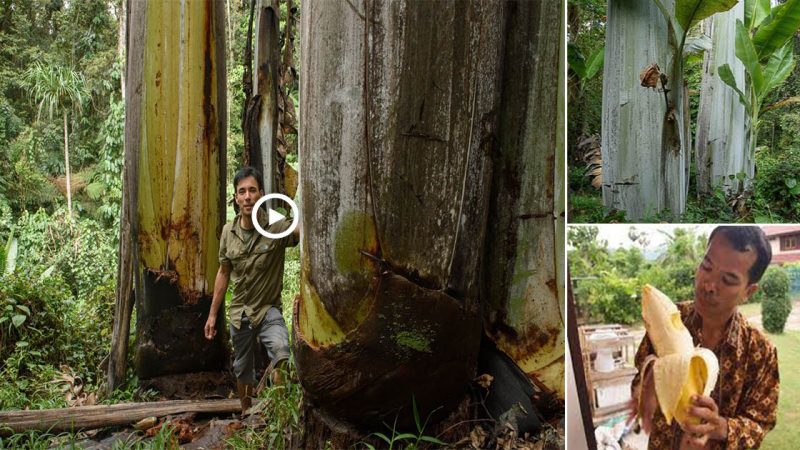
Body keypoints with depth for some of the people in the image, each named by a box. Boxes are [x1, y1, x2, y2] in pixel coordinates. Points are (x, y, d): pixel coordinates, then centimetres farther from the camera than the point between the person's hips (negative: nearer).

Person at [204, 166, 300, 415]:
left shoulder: (276, 227, -16)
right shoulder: (228, 232, -2)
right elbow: (223, 273, 8)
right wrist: (212, 314, 11)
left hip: (268, 310, -4)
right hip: (239, 313, 4)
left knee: (281, 350, -32)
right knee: (243, 370, 18)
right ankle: (246, 414, 42)